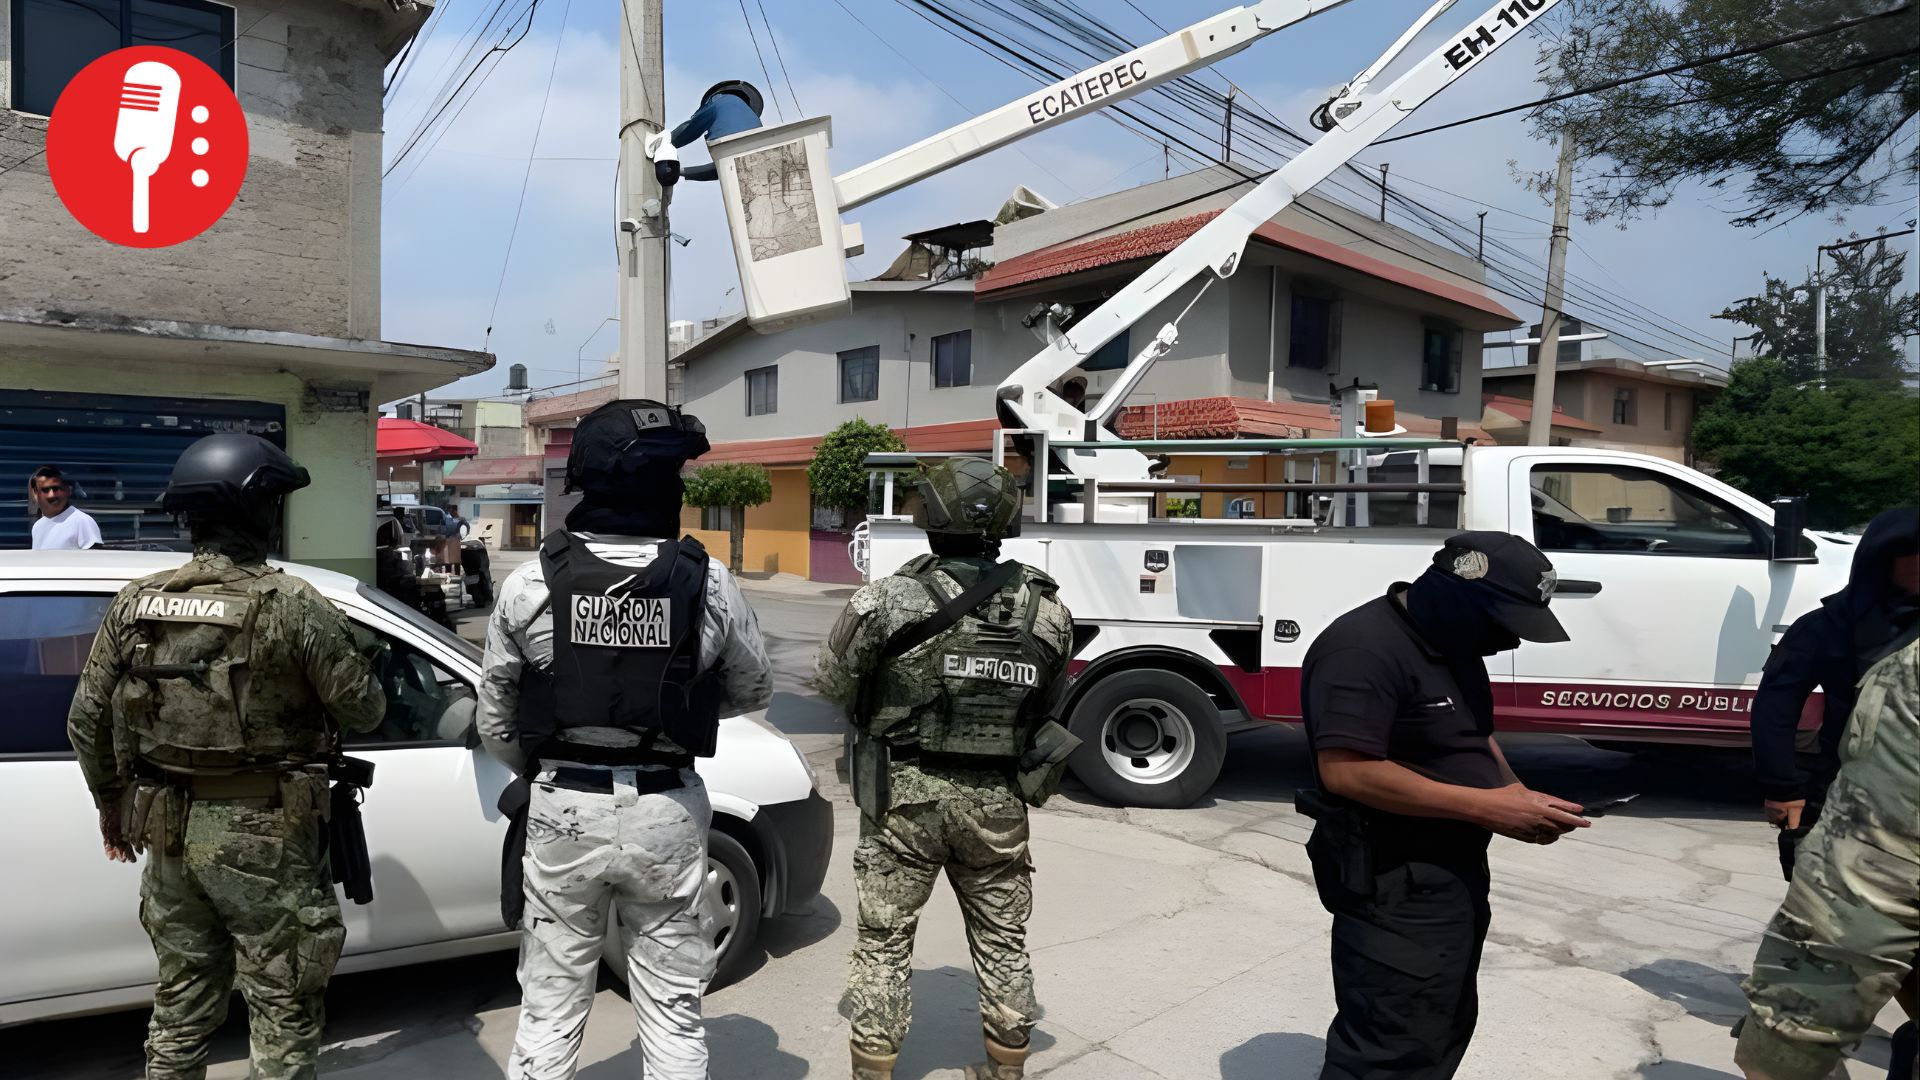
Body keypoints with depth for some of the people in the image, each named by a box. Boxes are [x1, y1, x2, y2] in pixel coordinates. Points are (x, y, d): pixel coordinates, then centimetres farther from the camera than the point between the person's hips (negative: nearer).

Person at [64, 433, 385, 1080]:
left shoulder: (136, 604, 0)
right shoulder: (293, 607, -17)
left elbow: (87, 721, 6)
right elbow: (363, 712, -12)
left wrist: (112, 803, 21)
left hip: (169, 832, 6)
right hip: (264, 837, -6)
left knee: (182, 1004, 22)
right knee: (284, 1012, 9)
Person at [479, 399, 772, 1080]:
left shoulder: (530, 585, -7)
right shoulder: (708, 584, -9)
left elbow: (495, 723, 2)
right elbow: (753, 692, 5)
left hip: (562, 809, 1)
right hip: (665, 813, 0)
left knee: (550, 1012, 16)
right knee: (673, 1015, 13)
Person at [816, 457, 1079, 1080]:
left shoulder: (888, 602, -15)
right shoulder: (1048, 611, -5)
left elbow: (832, 683, -3)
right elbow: (1045, 706, 6)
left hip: (905, 795, -3)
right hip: (998, 801, 3)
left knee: (884, 941, 13)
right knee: (1002, 941, 20)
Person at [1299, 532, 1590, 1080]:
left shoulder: (1452, 643, 8)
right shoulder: (1364, 648, -23)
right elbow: (1346, 770, -30)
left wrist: (1517, 796, -1)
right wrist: (1485, 807, -27)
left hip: (1456, 872, 10)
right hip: (1395, 887, -10)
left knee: (1445, 1033, 23)